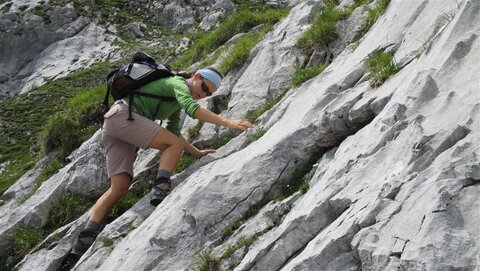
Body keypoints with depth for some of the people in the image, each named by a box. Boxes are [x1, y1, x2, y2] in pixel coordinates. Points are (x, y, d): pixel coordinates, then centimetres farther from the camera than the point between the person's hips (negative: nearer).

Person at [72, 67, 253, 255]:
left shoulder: (176, 100, 26)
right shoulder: (178, 83, -3)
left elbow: (174, 134, 31)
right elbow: (191, 108, -23)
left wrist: (197, 153, 22)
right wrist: (227, 122, -30)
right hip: (122, 115, -9)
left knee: (120, 188, -4)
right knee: (175, 145, -14)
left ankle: (87, 236, -15)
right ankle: (161, 189, -31)